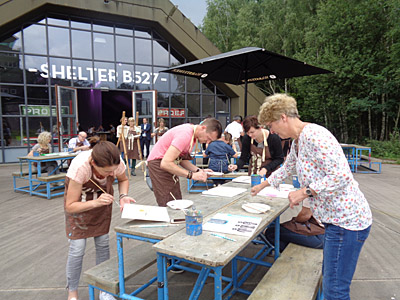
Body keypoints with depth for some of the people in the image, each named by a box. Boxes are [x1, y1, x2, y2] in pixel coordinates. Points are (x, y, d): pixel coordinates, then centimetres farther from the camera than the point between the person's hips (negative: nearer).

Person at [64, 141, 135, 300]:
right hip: (78, 202, -3)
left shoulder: (116, 162, -30)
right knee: (77, 248, -6)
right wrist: (96, 203, -44)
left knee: (103, 243, 5)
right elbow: (70, 206, -30)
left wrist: (123, 196, -23)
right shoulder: (80, 167, -40)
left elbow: (123, 180, -5)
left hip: (102, 197, 3)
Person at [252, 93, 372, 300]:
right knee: (329, 280, 22)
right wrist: (262, 186, 35)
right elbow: (287, 168, 28)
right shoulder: (297, 141, 11)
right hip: (337, 218, 10)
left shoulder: (313, 135, -21)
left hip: (347, 221, -10)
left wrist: (304, 192, -20)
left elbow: (341, 176, -26)